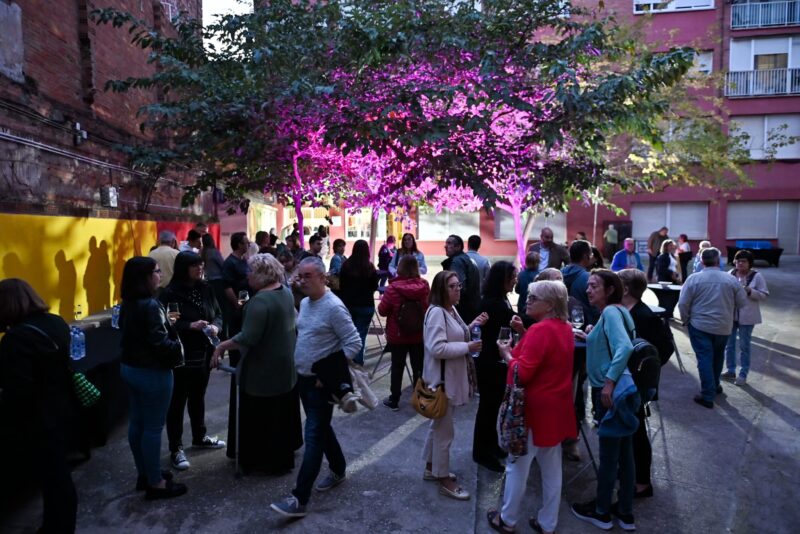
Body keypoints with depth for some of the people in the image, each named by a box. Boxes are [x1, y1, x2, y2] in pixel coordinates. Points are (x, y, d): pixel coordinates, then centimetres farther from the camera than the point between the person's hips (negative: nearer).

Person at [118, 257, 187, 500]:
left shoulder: (128, 304, 5)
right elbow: (161, 344, -25)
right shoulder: (150, 306, -24)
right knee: (153, 427, 2)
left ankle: (144, 474, 33)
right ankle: (155, 483, 15)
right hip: (151, 373, -9)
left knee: (136, 423, 17)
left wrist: (165, 321, 10)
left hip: (130, 368, 9)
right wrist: (179, 348, -7)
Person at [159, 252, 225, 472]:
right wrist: (190, 326, -27)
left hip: (204, 353, 6)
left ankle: (199, 437, 38)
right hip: (181, 356, -6)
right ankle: (176, 448, 18)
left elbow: (218, 313, 9)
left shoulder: (206, 289, 3)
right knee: (178, 401, 5)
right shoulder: (170, 293, -14)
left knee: (198, 397, 21)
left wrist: (216, 326, -11)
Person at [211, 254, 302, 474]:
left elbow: (248, 338, -29)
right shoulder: (286, 291, 3)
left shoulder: (260, 301, -25)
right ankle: (285, 450, 37)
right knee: (282, 410, 22)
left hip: (265, 369, -9)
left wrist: (221, 346, -18)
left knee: (262, 417, 5)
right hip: (285, 364, 9)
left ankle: (270, 461, 17)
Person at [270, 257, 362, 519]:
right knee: (322, 429, 20)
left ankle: (299, 500, 4)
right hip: (303, 378, 8)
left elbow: (354, 343, -20)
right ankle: (338, 470, 40)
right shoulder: (304, 303, 7)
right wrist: (297, 362, 10)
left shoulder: (334, 307, -19)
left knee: (314, 437, -2)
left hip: (321, 382, -8)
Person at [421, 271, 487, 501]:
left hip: (451, 378, 10)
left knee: (438, 425, 21)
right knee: (444, 430, 3)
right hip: (442, 379, -10)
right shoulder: (436, 312, -22)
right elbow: (437, 348, -29)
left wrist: (472, 325, 3)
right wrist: (467, 347, -24)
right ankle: (444, 480, 18)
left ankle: (431, 468, 37)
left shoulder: (452, 310, 7)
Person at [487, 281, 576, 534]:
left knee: (517, 466, 8)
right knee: (552, 468, 17)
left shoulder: (540, 330, -23)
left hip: (534, 408, -9)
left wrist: (507, 354, -8)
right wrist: (521, 342, 7)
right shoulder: (565, 327, 5)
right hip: (557, 407, 9)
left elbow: (522, 374, -25)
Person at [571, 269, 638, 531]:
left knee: (608, 453, 6)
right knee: (624, 452, 17)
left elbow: (625, 347, -30)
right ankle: (625, 513, 30)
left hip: (611, 391, -10)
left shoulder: (611, 311, -16)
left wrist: (609, 382, -30)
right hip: (619, 390, 10)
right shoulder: (615, 312, 12)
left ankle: (601, 512, 24)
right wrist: (591, 338, 13)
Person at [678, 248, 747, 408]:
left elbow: (683, 304, -10)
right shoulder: (731, 279, -5)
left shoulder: (693, 279, -11)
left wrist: (686, 320, 6)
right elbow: (742, 302, 3)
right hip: (723, 326, 3)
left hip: (699, 325, -3)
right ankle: (715, 386, 37)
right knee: (717, 357, 22)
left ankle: (708, 396, 1)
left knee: (705, 359, 0)